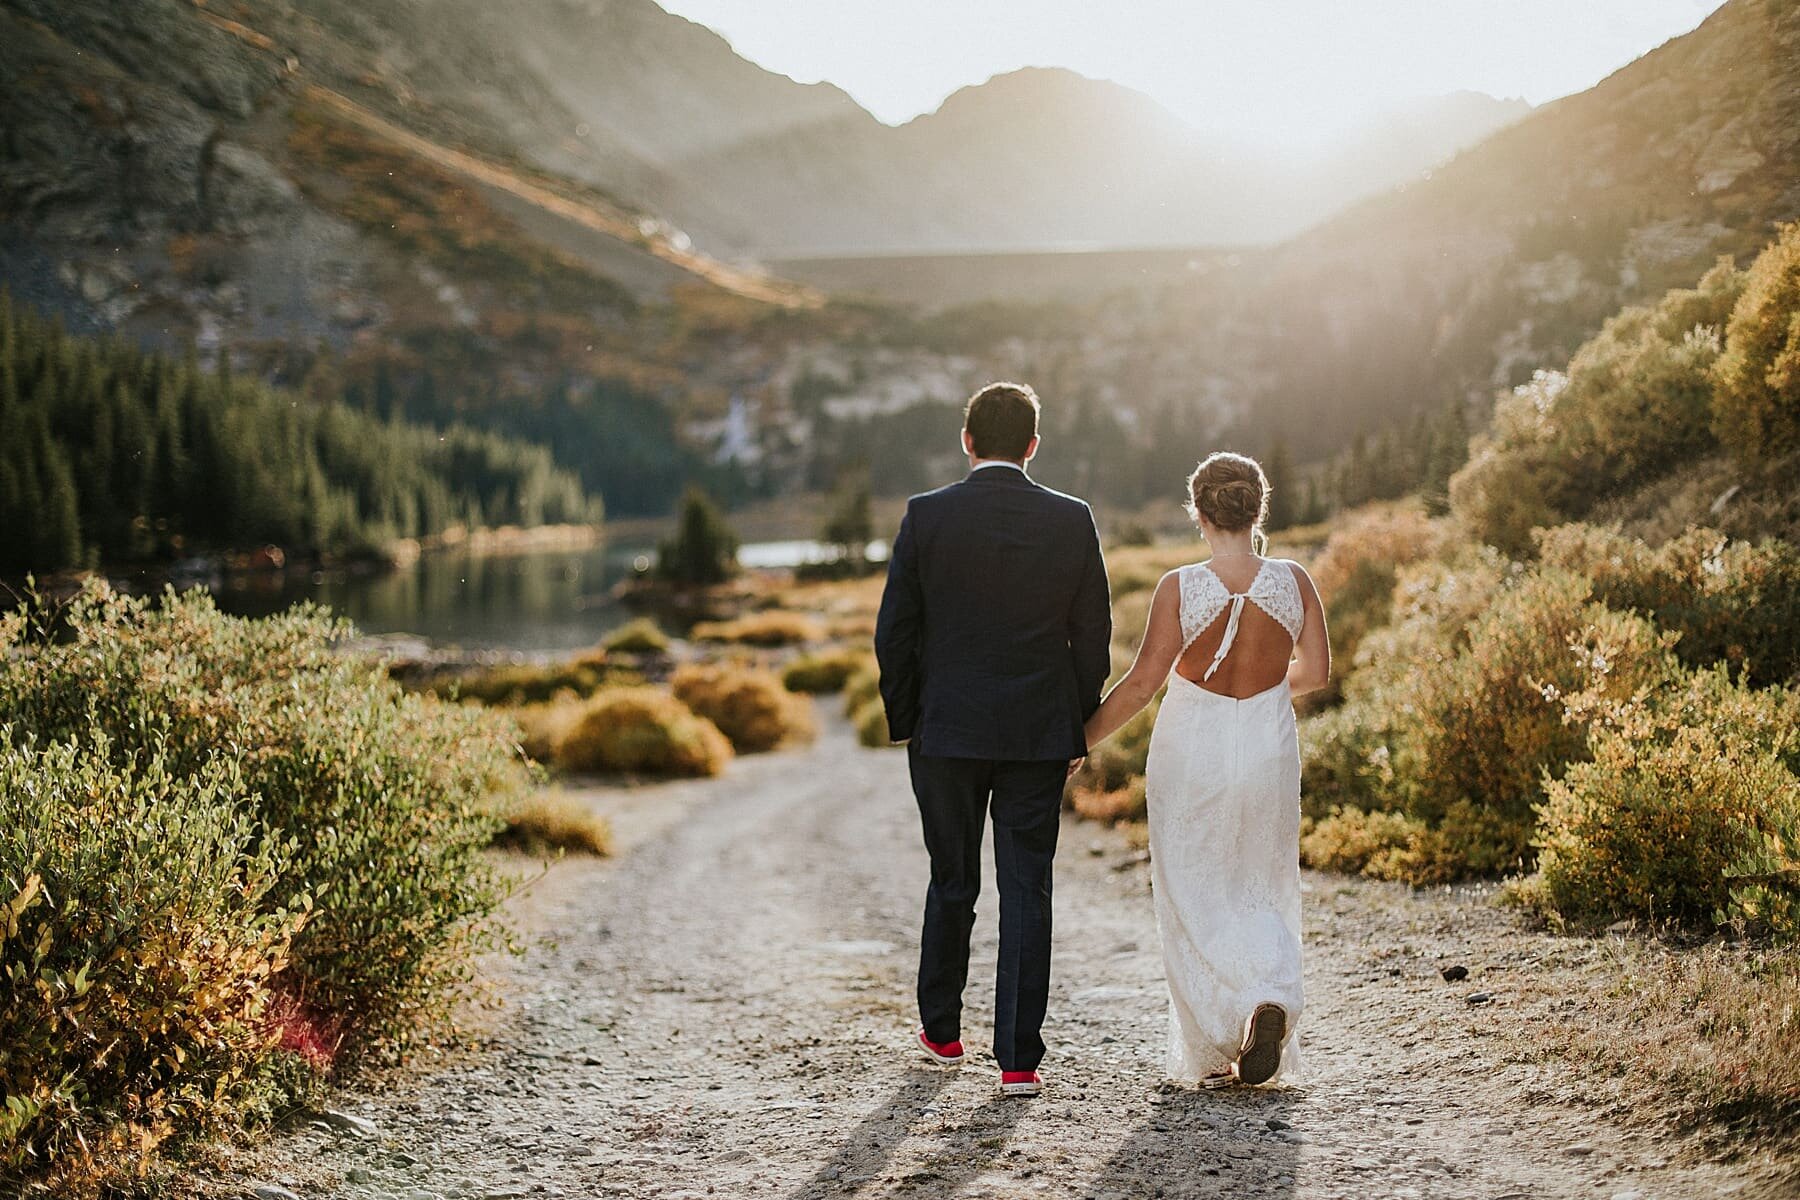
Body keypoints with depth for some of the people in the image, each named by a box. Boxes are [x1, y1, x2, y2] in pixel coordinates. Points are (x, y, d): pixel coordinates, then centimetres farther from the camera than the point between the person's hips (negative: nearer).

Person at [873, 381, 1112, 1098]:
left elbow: (894, 631, -3)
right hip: (1039, 737, 0)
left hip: (946, 730, 0)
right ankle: (1019, 1059, 1)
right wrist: (1078, 730, 11)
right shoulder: (1072, 521, -1)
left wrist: (903, 720, 8)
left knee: (952, 883, 16)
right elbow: (1092, 638, 2)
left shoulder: (927, 516, -5)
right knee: (1026, 891, 3)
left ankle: (942, 1030, 30)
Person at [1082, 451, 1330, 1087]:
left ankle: (1216, 1053, 8)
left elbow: (1142, 682, -13)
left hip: (1192, 753, -2)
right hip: (1268, 750, 2)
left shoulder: (1179, 588, -13)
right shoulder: (1292, 580, -6)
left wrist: (1080, 738, -2)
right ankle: (1271, 1000, -7)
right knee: (1259, 893, 18)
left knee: (1195, 900, 10)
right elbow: (1315, 671, 2)